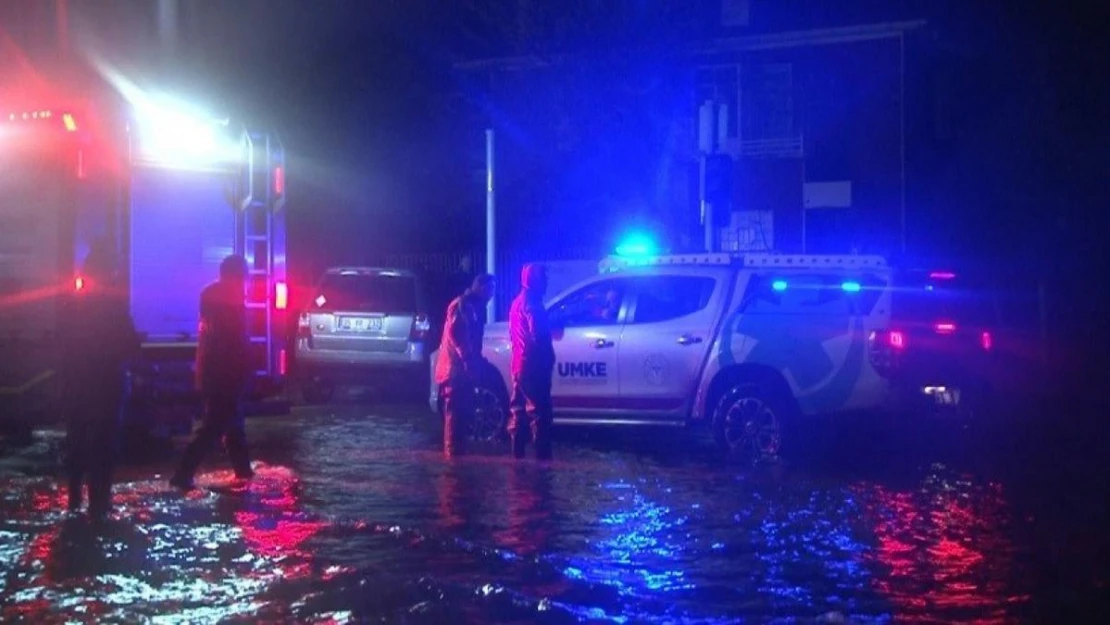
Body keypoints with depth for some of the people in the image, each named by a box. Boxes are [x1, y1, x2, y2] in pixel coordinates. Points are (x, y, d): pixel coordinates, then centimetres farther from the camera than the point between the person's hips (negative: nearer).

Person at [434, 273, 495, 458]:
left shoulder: (475, 306, 19)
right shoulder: (461, 305, -11)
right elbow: (454, 334, -21)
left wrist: (474, 361, 18)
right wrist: (466, 359, -22)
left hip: (464, 367, 10)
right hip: (456, 367, -10)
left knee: (464, 409, 12)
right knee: (456, 410, -9)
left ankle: (456, 448, 18)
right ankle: (453, 450, -7)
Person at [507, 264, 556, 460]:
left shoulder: (517, 303, 17)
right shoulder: (532, 304, -15)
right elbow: (538, 337, -21)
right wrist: (548, 359, -10)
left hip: (519, 365, 10)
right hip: (533, 366, -10)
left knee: (519, 410, 12)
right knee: (538, 411, -10)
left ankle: (518, 453, 15)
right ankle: (542, 455, -11)